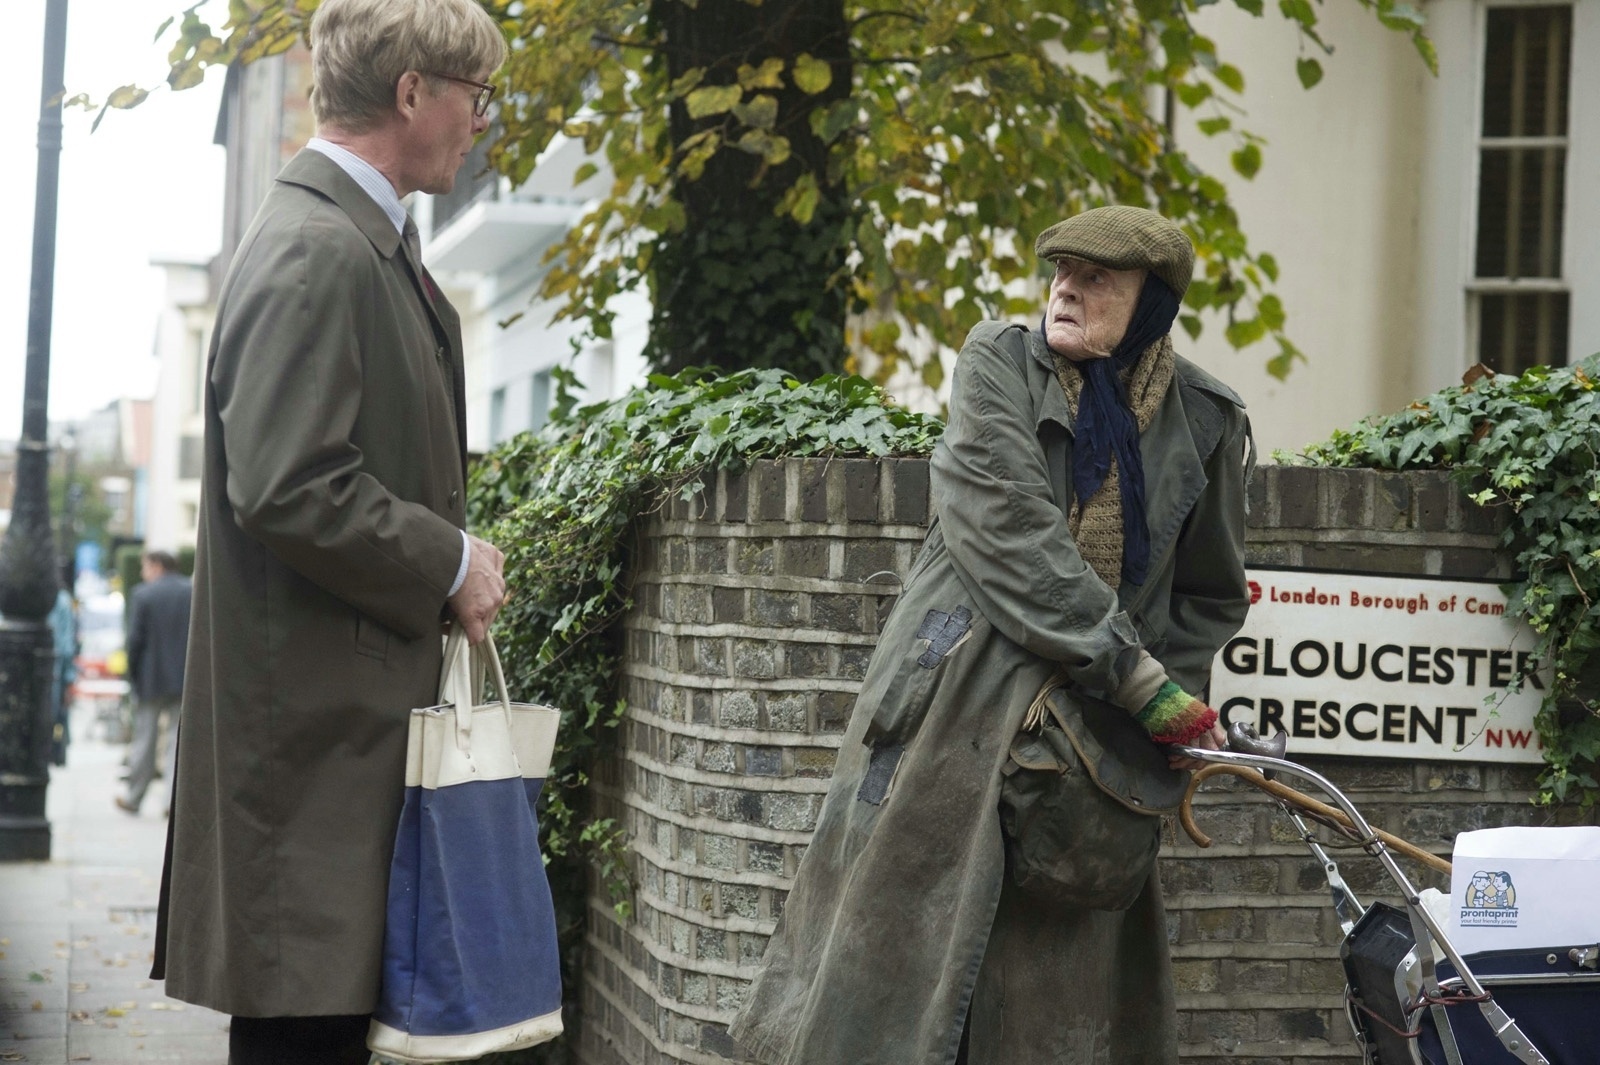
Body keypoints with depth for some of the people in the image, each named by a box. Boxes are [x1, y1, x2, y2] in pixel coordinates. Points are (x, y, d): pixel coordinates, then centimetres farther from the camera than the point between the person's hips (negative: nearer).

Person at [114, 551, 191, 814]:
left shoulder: (142, 595, -7)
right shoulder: (196, 593, 2)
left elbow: (135, 639, -9)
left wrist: (132, 674, 1)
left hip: (151, 677, -2)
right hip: (186, 679, 2)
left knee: (144, 740, 8)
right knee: (179, 739, 4)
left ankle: (134, 797, 17)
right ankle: (175, 799, -2)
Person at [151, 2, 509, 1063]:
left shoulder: (369, 242, 16)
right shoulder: (314, 253, -17)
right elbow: (286, 488, -24)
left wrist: (452, 558, 11)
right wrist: (448, 565, -13)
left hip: (359, 712, 10)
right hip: (312, 723, -10)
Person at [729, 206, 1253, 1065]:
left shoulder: (1206, 422, 7)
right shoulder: (998, 363, -2)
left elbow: (1210, 595, 17)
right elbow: (1009, 535, -15)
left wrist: (1172, 703, -1)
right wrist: (1136, 677, -19)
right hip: (960, 699, -2)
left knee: (1066, 978, 3)